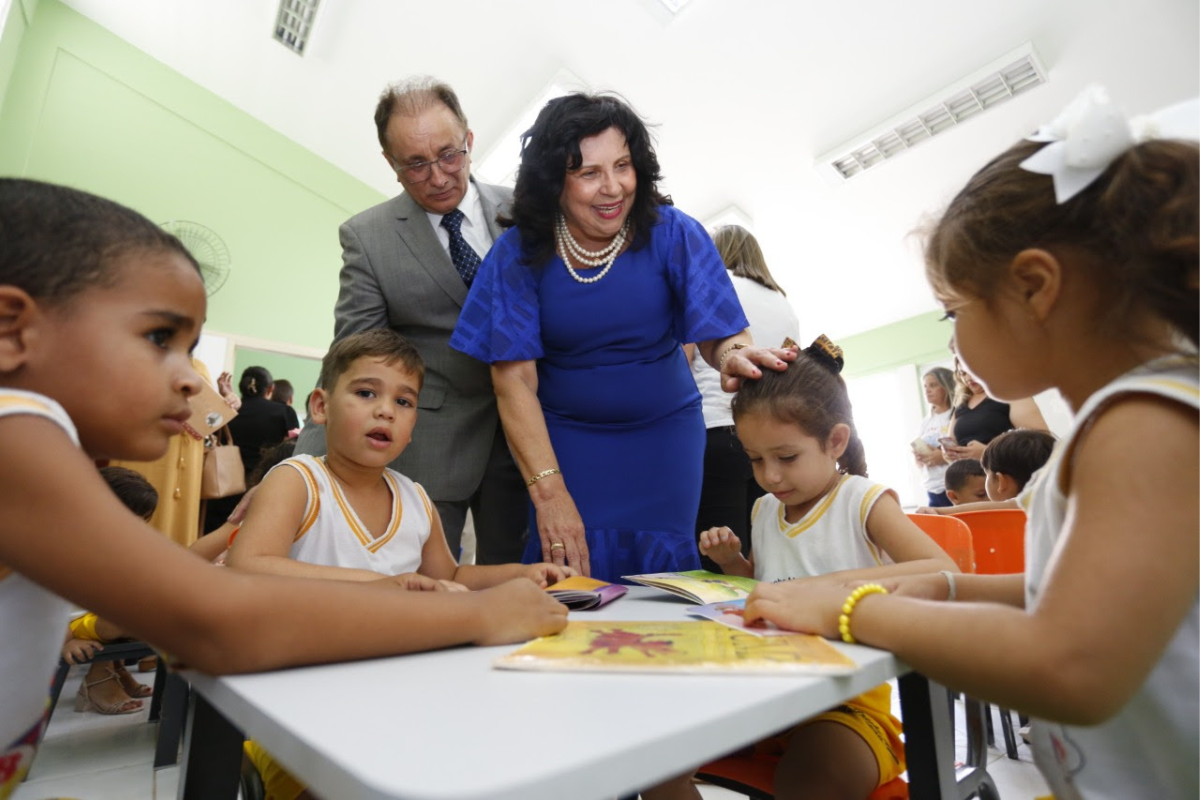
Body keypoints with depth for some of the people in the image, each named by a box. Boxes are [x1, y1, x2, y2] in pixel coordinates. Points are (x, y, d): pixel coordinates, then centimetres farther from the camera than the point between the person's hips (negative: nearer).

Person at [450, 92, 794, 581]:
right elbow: (513, 379, -14)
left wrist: (734, 354, -42)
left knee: (659, 573, 3)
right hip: (564, 442, 0)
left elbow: (718, 333, -16)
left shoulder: (671, 234, -10)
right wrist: (548, 491, -21)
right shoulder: (519, 253, -11)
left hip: (662, 440, 1)